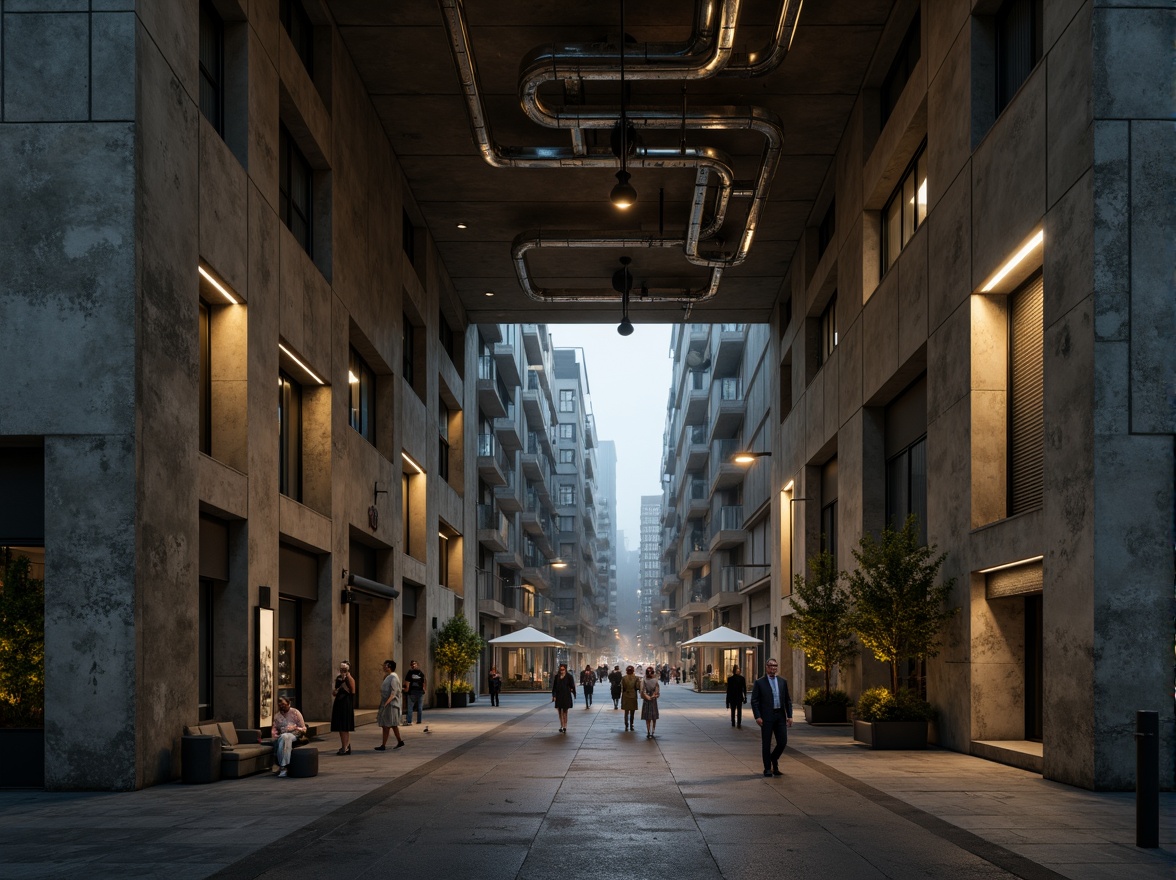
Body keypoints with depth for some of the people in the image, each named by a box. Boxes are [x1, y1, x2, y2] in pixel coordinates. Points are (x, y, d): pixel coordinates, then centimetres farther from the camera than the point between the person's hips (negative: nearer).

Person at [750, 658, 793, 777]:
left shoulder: (783, 682, 12)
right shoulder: (759, 682, 0)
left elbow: (788, 700, 13)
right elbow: (754, 701, -3)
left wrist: (789, 716, 4)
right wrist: (757, 716, -12)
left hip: (780, 717, 3)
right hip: (766, 717, -3)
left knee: (783, 742, 0)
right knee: (767, 744, 0)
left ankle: (774, 758, 28)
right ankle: (768, 768, 9)